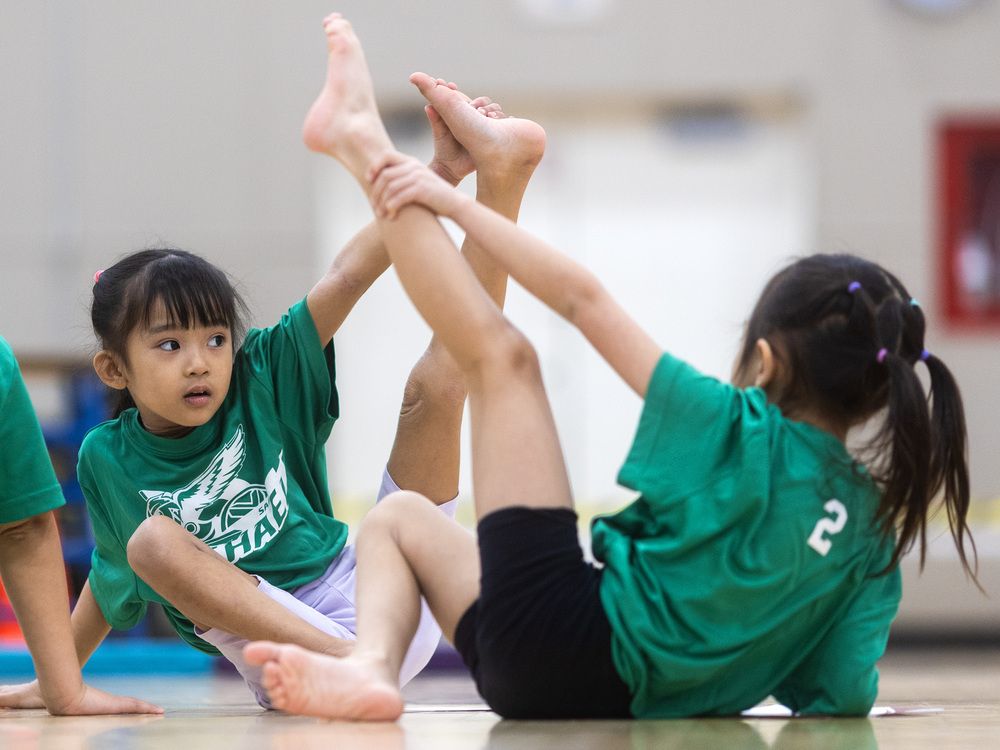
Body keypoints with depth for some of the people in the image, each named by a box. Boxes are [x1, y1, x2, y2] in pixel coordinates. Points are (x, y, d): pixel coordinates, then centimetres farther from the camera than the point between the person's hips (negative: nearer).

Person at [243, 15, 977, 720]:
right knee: (399, 517, 28)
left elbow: (581, 296, -7)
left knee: (500, 351, -1)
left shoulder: (738, 434, -11)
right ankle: (370, 667, -2)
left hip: (563, 641, -7)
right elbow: (844, 695, -2)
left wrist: (454, 202, 2)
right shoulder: (872, 528, 3)